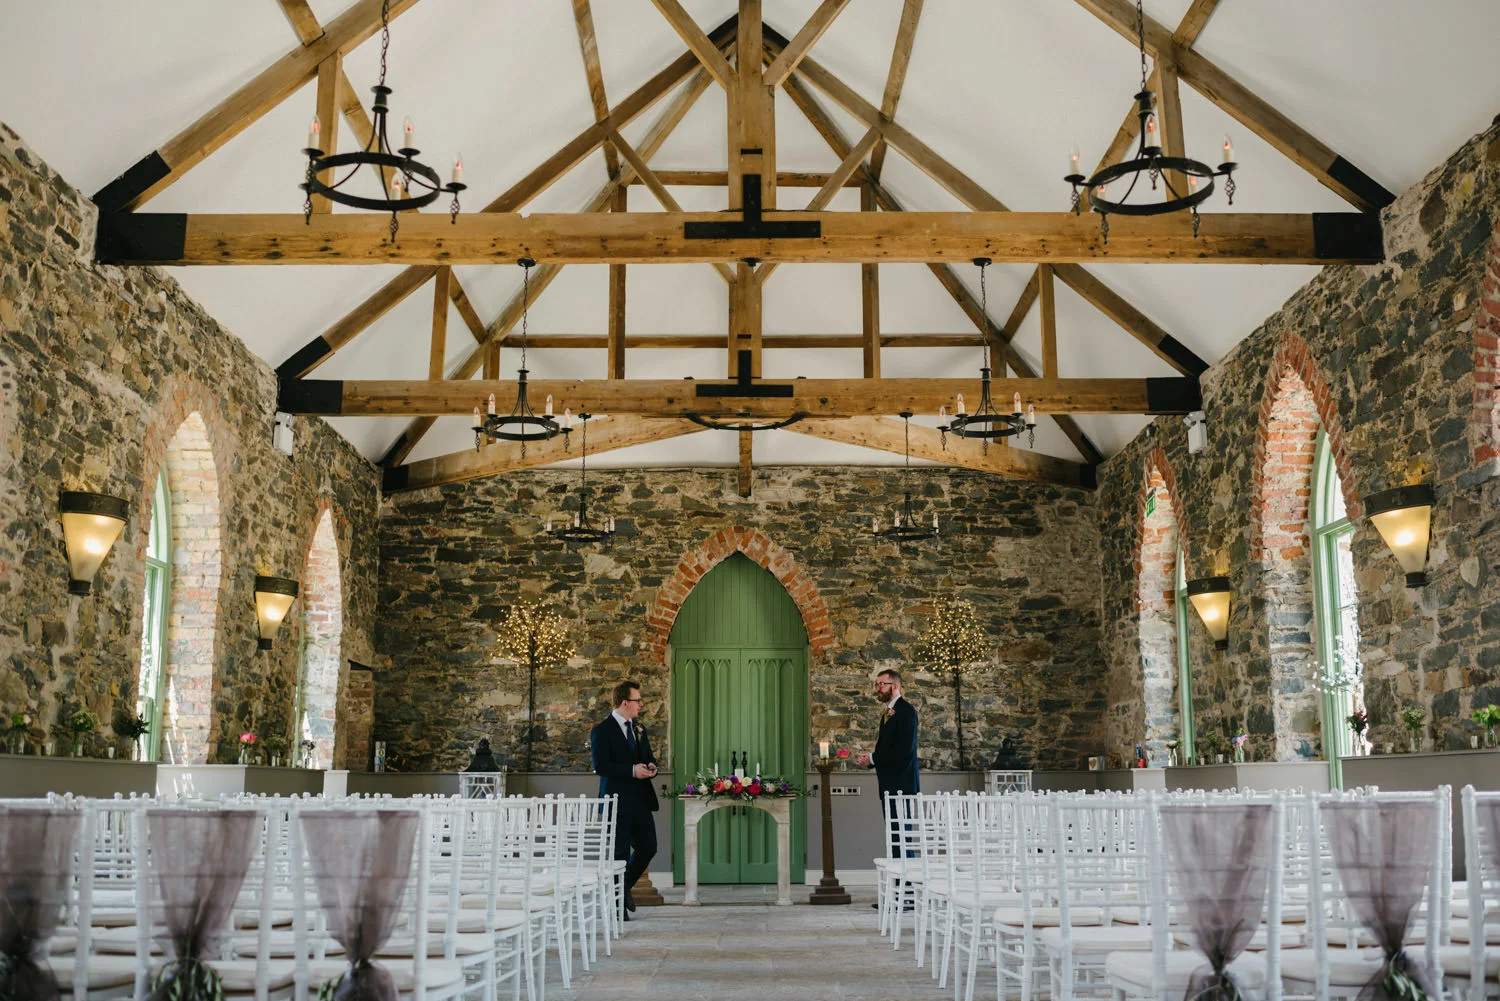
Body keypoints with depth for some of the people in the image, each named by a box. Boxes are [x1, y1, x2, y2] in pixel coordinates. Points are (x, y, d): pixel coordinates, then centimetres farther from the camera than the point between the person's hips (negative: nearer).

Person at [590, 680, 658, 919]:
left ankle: (625, 887, 29)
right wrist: (632, 770, -21)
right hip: (618, 800, -7)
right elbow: (600, 766, -16)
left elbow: (649, 758, 25)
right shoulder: (601, 730, -8)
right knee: (620, 852, -1)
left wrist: (651, 768, 1)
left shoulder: (639, 729, 16)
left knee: (648, 847, 5)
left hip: (641, 800, 7)